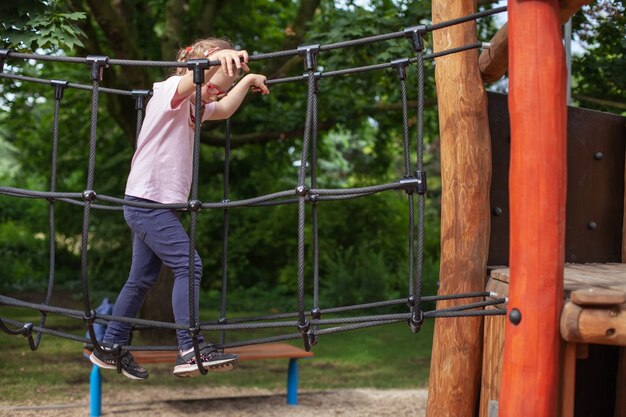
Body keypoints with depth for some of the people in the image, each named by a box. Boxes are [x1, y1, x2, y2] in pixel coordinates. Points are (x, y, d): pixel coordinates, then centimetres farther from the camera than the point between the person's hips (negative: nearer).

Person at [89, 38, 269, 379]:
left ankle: (110, 348, 21)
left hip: (151, 206, 10)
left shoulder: (193, 106, 18)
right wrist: (220, 57, -52)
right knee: (188, 266, -18)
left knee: (142, 280, 14)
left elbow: (223, 109, 36)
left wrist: (247, 80, 29)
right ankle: (191, 349, -24)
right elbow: (192, 78, -33)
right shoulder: (169, 91, -10)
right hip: (148, 200, -10)